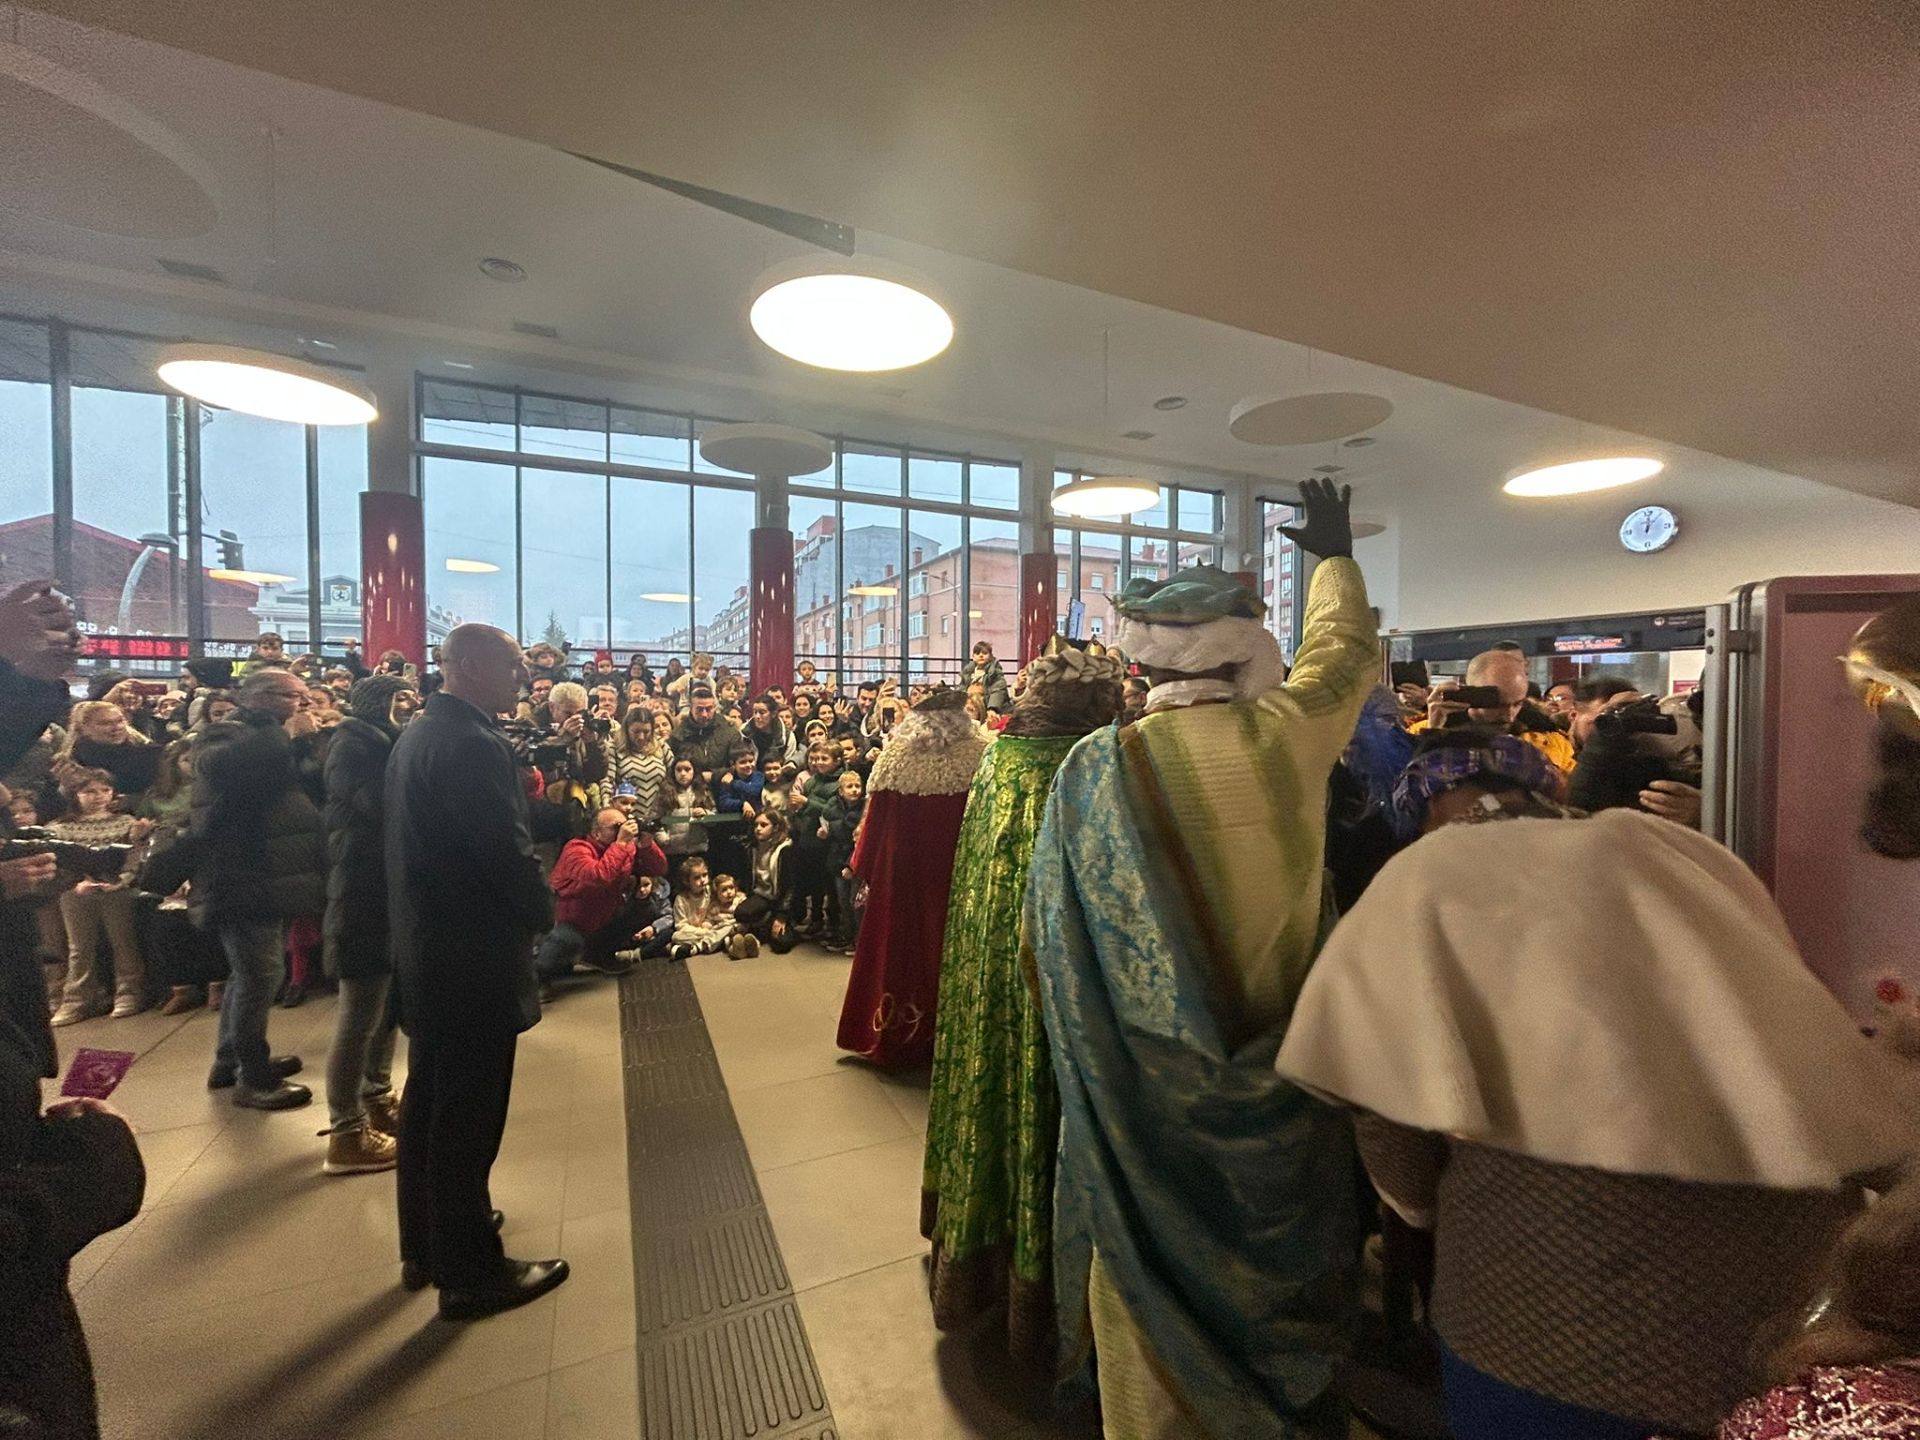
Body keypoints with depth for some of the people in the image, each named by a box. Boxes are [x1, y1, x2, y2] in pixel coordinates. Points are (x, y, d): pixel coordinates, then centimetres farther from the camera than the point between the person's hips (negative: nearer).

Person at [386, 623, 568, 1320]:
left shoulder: (417, 732, 9)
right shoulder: (472, 744, -22)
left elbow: (428, 840, 13)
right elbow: (508, 849, -24)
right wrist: (543, 913, -6)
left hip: (425, 943, 10)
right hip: (472, 953, -10)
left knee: (429, 1100, 21)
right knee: (468, 1112, 4)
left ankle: (425, 1247, 37)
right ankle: (470, 1270, 20)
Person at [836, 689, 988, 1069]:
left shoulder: (895, 757, -8)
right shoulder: (980, 756, -11)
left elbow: (877, 821, -4)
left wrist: (863, 866, 6)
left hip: (902, 874, 1)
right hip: (959, 874, -1)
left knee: (901, 944, 16)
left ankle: (893, 1036, 29)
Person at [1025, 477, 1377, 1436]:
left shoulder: (1100, 764, -19)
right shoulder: (1290, 733, -12)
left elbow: (1051, 931, -12)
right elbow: (1348, 649, 10)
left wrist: (1085, 1050, 6)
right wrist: (1335, 555, 29)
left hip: (1146, 1080, -3)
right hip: (1279, 1065, 4)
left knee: (1159, 1252, 18)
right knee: (1269, 1236, 27)